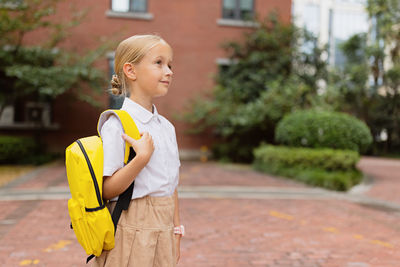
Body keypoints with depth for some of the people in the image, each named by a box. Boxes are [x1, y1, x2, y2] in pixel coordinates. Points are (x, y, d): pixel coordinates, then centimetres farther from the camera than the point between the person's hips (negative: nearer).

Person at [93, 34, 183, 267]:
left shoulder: (167, 127, 8)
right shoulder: (117, 125, -13)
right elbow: (107, 190, -16)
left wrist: (176, 234, 13)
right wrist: (142, 158, -25)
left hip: (163, 232, 6)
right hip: (132, 231, -6)